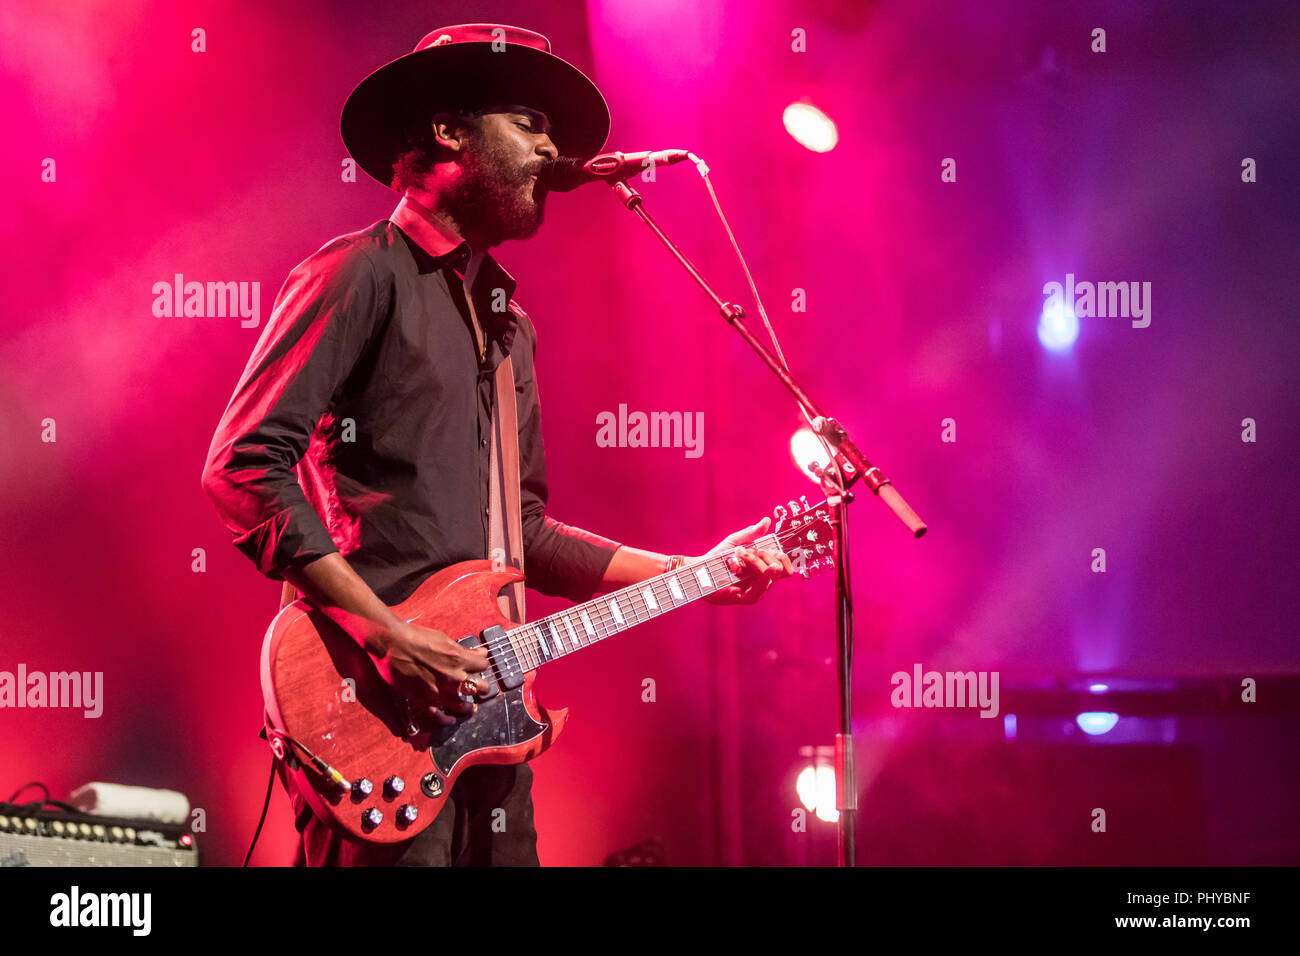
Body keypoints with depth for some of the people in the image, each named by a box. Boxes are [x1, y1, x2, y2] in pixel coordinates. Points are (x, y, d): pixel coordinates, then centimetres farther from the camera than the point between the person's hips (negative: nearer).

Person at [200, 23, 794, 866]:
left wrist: (693, 572, 15)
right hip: (374, 703, -8)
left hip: (478, 700, 8)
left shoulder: (506, 319, 21)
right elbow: (243, 464, -14)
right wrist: (386, 634, -19)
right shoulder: (365, 275, -5)